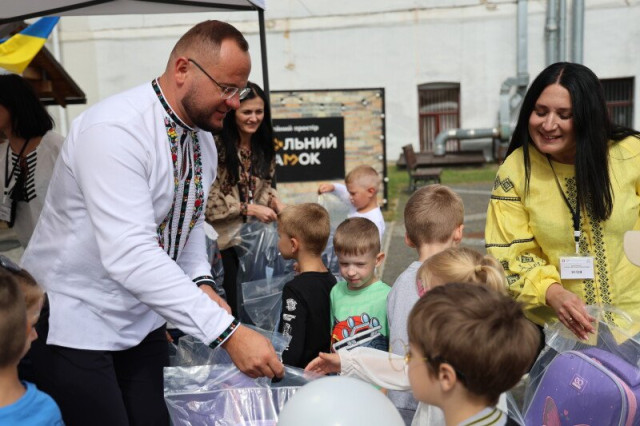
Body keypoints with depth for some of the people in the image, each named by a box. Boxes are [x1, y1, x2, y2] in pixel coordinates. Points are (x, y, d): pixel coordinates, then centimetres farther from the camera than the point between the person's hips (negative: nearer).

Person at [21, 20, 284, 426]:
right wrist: (228, 332, -37)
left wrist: (201, 281, -6)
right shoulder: (114, 130, -26)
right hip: (74, 322, -7)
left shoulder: (203, 139, 0)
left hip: (143, 322, 7)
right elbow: (129, 255, -35)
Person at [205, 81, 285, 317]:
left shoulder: (263, 145, 7)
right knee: (231, 306, 3)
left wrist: (275, 203, -6)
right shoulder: (217, 146, -16)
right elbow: (210, 197, -16)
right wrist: (250, 209, -18)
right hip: (223, 236, -6)